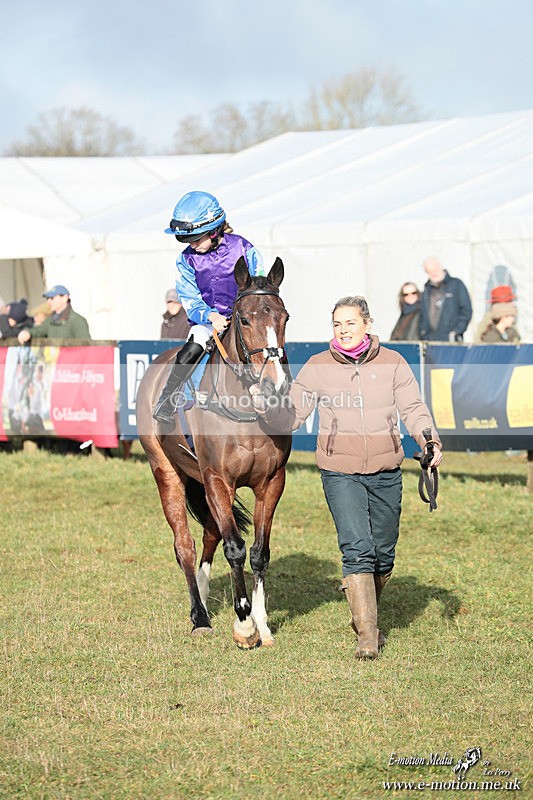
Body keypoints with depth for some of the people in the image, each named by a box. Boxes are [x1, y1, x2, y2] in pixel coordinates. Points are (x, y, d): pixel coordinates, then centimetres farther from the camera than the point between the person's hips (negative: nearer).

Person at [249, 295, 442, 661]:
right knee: (357, 549, -16)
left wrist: (429, 439, -16)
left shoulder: (393, 363, 2)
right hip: (340, 474, -2)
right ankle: (367, 635, -14)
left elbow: (414, 409, 2)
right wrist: (265, 404, -19)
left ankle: (366, 617, 36)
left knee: (383, 555, 11)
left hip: (386, 474, 2)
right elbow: (291, 418, 1)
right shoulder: (317, 367, 0)